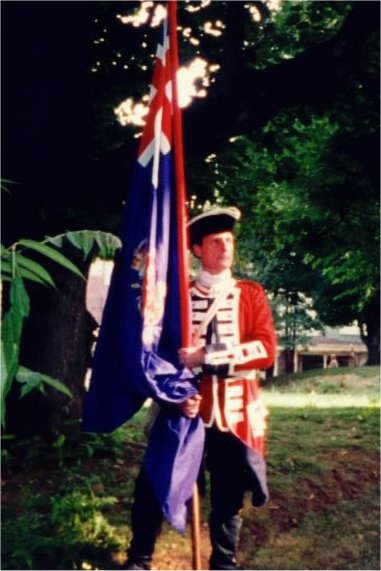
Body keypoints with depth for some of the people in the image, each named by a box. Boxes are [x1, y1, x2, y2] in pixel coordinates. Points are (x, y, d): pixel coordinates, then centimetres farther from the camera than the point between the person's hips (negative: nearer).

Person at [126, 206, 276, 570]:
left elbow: (266, 349, -7)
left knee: (228, 496, 7)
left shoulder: (252, 294, 6)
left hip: (234, 413, 0)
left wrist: (206, 357, -17)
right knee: (151, 486, -2)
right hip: (187, 408, 0)